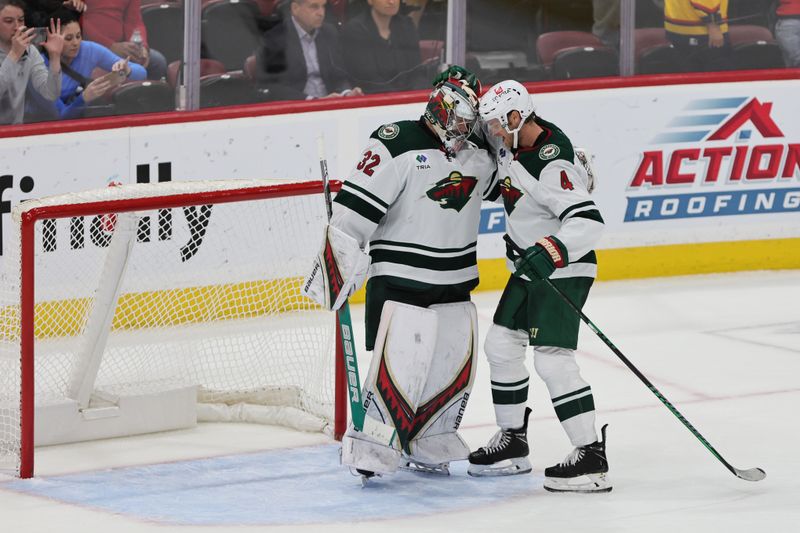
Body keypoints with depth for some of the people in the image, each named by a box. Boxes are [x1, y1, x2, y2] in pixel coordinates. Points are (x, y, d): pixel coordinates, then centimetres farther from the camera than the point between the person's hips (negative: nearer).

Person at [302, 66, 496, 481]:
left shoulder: (479, 158, 9)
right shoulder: (398, 144, -14)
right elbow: (355, 208, -17)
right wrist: (337, 264, -23)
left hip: (456, 283, 7)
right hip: (399, 279, -7)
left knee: (456, 365, 9)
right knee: (401, 362, -17)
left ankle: (426, 447, 23)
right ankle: (370, 446, -9)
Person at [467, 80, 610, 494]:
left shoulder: (552, 164, -27)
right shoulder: (514, 143, 1)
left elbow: (587, 220, -34)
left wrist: (552, 251, -45)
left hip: (563, 269, -10)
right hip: (528, 266, 10)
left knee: (552, 359, -16)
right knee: (501, 345, 14)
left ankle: (590, 457, -15)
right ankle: (512, 442, 26)